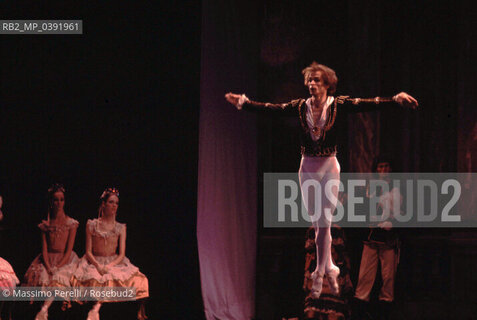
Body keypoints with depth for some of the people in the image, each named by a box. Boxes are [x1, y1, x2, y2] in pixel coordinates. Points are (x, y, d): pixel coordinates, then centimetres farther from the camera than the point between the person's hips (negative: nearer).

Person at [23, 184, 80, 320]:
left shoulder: (71, 223, 3)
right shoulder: (46, 224, 9)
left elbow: (69, 249, -3)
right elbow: (44, 248, 3)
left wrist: (57, 267, -15)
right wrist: (48, 267, -13)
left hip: (65, 259, -3)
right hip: (48, 259, 3)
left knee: (58, 278, -33)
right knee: (42, 278, -28)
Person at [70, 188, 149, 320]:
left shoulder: (120, 227, 9)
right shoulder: (92, 225, 5)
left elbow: (122, 254, 2)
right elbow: (88, 251, 1)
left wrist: (109, 266, -16)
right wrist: (98, 266, -16)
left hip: (115, 263, 1)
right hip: (94, 262, -1)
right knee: (93, 279, -34)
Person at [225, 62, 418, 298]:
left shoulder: (338, 106, -8)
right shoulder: (300, 107, 0)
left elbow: (366, 104, -18)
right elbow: (270, 108, -2)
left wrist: (396, 99, -30)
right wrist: (243, 102, -7)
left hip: (329, 167, -3)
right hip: (307, 168, 3)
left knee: (324, 222, -7)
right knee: (316, 223, 9)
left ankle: (319, 274, 0)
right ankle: (329, 269, 24)